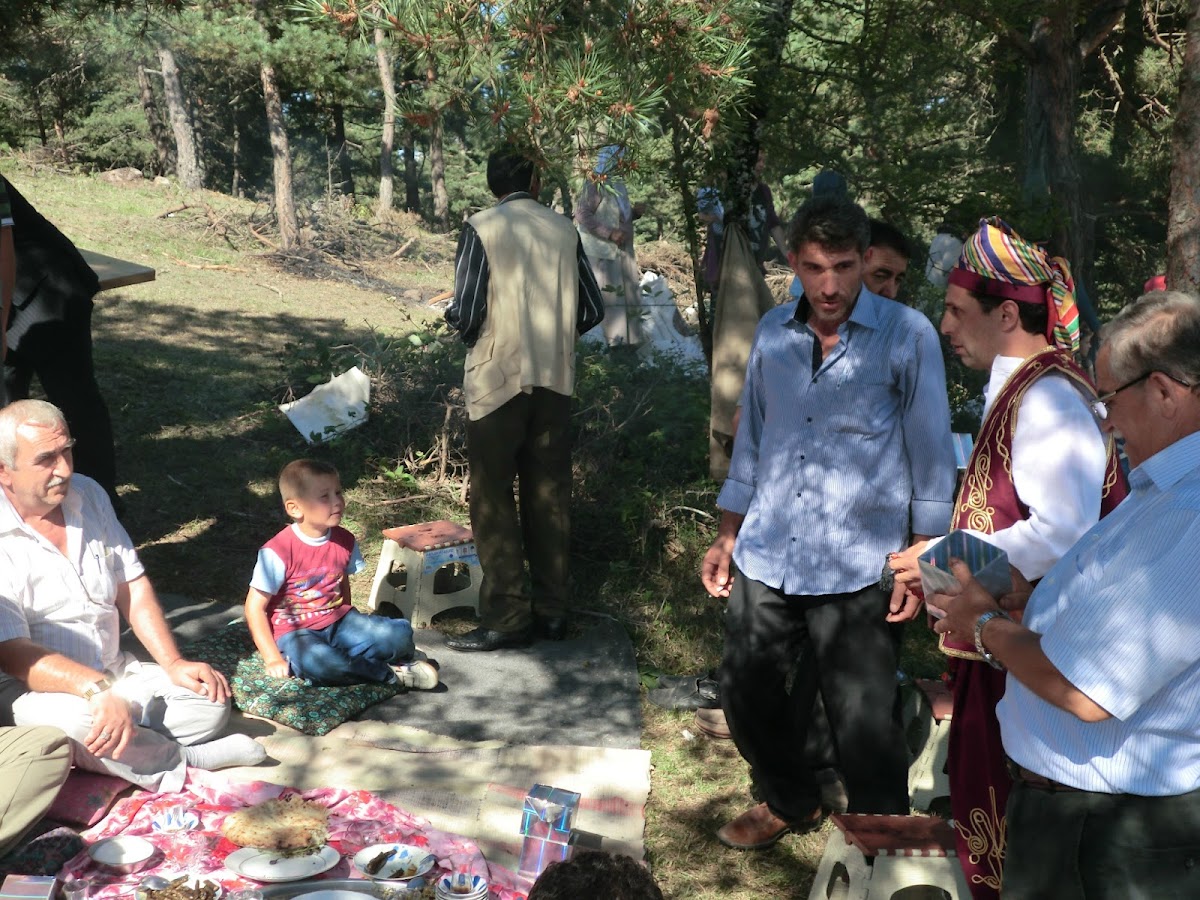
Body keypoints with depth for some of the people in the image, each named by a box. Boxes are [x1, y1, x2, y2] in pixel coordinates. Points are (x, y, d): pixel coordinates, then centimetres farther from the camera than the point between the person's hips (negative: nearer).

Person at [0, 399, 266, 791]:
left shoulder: (87, 495, 4)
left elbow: (133, 586, 8)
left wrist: (173, 663, -4)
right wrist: (98, 689, -37)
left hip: (114, 673, 5)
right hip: (32, 689, -5)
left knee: (211, 700, -11)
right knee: (74, 719, -37)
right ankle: (178, 761, -14)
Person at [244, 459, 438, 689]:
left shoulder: (344, 541, -1)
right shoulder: (278, 551, -18)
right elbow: (254, 607, -13)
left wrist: (350, 623, 11)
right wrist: (273, 659, -16)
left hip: (338, 623, 4)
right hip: (296, 633, -4)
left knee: (399, 634, -18)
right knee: (316, 662, -38)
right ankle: (389, 673, -18)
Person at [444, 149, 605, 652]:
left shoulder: (482, 228, -7)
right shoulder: (563, 230, 4)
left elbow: (465, 315, -12)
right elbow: (592, 311, 6)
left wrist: (453, 320, 10)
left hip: (499, 380, -4)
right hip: (555, 382, 4)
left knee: (493, 501, 4)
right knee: (549, 495, 12)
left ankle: (505, 618, 6)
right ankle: (552, 609, 19)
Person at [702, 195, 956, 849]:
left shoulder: (906, 336, -6)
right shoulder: (772, 332, 6)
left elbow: (931, 452, -3)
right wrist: (727, 536, 14)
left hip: (856, 570, -4)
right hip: (765, 559, 5)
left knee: (863, 722, 0)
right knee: (746, 696, 14)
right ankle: (790, 803, 41)